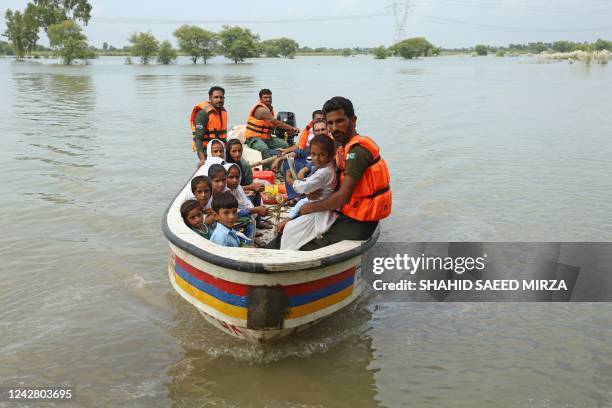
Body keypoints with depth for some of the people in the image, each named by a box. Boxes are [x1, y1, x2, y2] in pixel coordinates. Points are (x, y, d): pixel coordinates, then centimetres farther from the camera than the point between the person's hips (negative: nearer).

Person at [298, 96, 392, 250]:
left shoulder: (357, 150, -21)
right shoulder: (344, 148, 11)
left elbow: (343, 197, -27)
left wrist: (311, 207, -13)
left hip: (358, 223, -10)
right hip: (349, 213, 10)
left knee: (305, 249, -14)